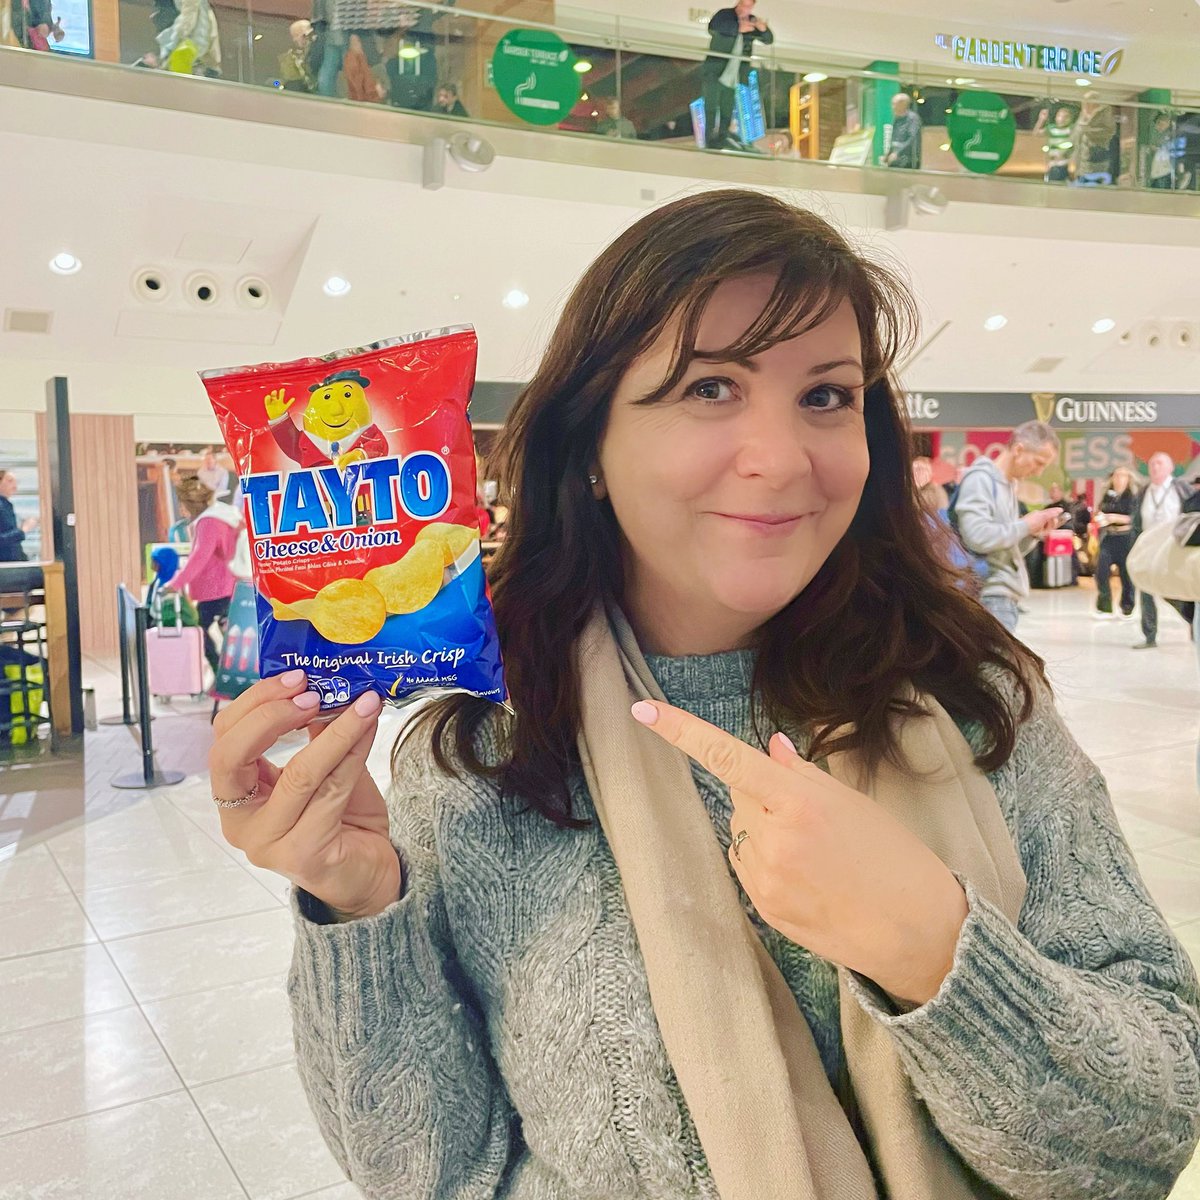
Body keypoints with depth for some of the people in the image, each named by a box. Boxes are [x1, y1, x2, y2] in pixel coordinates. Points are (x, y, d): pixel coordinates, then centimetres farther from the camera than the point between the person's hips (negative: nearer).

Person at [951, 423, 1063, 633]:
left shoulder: (1009, 485, 19)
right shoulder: (980, 478, -9)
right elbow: (978, 537, -23)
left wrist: (1034, 532, 4)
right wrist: (1025, 524, -10)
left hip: (1006, 595, 10)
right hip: (990, 595, -10)